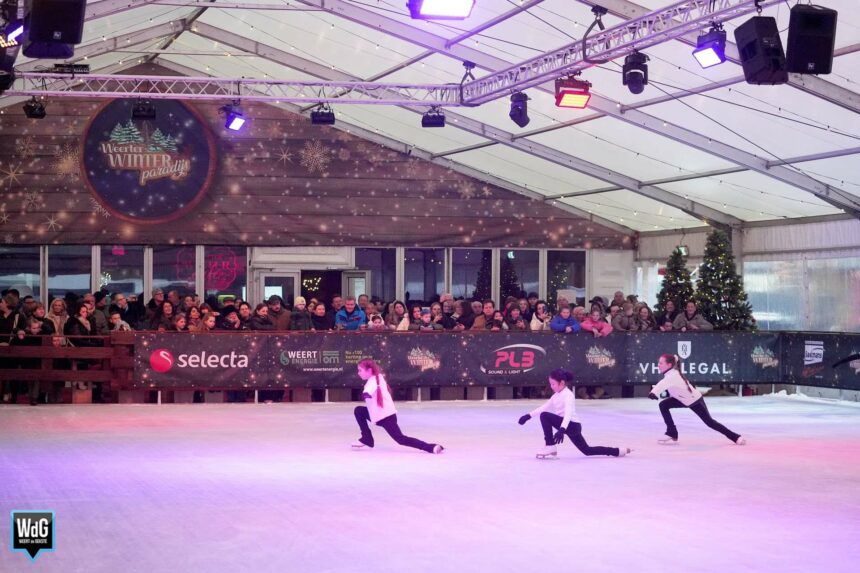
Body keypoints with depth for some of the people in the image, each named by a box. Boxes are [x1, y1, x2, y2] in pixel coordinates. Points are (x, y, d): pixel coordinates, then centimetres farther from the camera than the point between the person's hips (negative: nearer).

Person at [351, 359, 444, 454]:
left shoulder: (373, 381, -18)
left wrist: (365, 395, -57)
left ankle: (431, 447, -18)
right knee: (359, 411, 14)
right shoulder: (378, 377, 10)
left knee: (401, 439, -13)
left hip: (385, 416, -10)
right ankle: (367, 439, 17)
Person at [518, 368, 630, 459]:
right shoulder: (557, 395, 11)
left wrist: (562, 429, -45)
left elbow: (568, 414, -31)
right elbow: (544, 407, 18)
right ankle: (619, 451, 19)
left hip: (572, 426, -10)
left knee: (545, 416, -21)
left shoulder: (568, 395, -17)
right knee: (587, 450, 13)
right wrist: (529, 415, 12)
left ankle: (550, 447, -15)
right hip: (567, 426, 10)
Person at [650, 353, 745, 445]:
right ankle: (672, 435, -5)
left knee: (709, 422, 1)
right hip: (683, 399, 8)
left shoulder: (673, 375, -37)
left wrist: (654, 393, -76)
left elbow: (664, 384, -59)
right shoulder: (670, 373, -8)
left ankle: (736, 437, 16)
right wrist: (655, 389, -11)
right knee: (663, 405, -10)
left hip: (695, 401, -8)